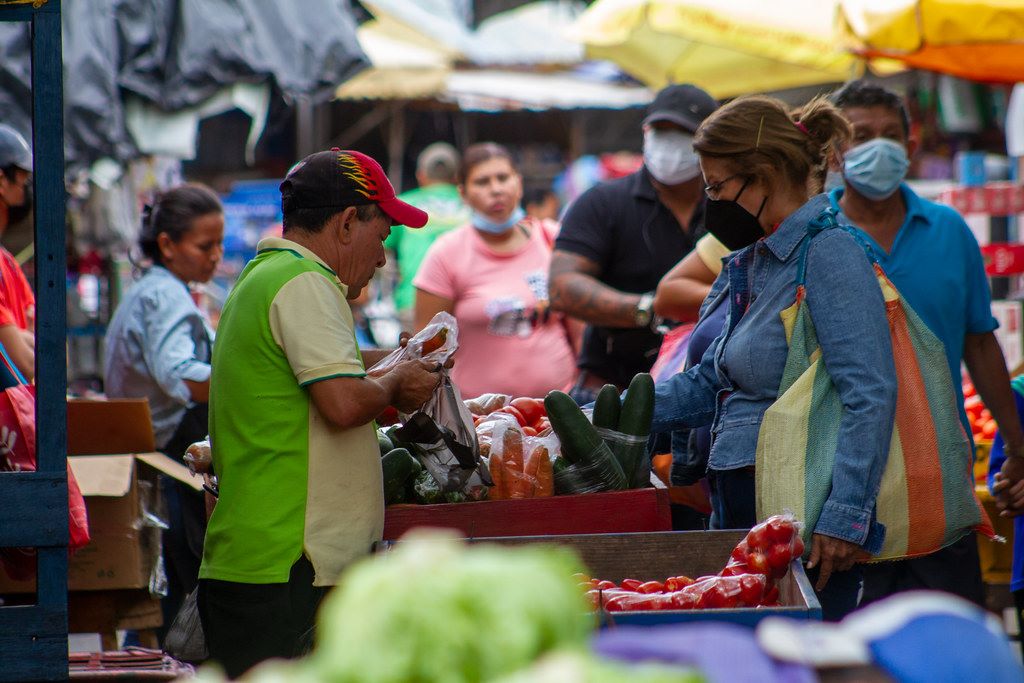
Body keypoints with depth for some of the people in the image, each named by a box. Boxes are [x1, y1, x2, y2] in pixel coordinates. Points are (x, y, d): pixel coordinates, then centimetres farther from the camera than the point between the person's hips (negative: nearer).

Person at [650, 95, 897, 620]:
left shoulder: (828, 252, -12)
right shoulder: (752, 264, 17)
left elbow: (871, 395, -20)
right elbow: (709, 383, 23)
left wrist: (843, 518, -24)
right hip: (741, 508, 9)